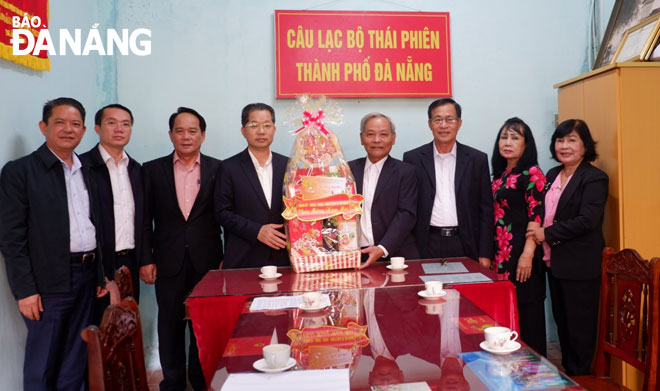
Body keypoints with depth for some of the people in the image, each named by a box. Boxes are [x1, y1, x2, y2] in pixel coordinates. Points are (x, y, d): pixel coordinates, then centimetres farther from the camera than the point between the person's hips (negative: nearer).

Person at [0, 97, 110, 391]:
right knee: (42, 365, 6)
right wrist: (25, 290, -12)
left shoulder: (88, 172, 11)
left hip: (87, 278, 5)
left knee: (75, 361, 14)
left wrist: (102, 275, 9)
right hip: (48, 282, -5)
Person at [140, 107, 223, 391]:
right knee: (170, 325, 10)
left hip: (207, 260, 0)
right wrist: (146, 259, -1)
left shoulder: (217, 169, 2)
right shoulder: (152, 170, 4)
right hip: (168, 261, 1)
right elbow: (145, 219, 4)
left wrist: (227, 258, -2)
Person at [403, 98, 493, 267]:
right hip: (427, 246, -1)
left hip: (465, 246, 1)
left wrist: (485, 254, 0)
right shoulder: (413, 158, 2)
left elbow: (486, 209, 5)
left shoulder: (477, 159, 5)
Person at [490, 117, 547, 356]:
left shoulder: (532, 173, -9)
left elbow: (536, 216, -15)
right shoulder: (500, 175, 15)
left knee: (525, 313, 1)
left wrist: (528, 255, -21)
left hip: (520, 253, -7)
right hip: (500, 253, 8)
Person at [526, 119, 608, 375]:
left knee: (579, 325, 5)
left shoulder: (594, 178, -11)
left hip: (580, 265, -7)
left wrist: (547, 234, -17)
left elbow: (587, 220, -21)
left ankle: (579, 376, 20)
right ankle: (567, 371, 31)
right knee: (561, 321, 17)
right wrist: (538, 234, -1)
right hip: (555, 261, 7)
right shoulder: (553, 175, 12)